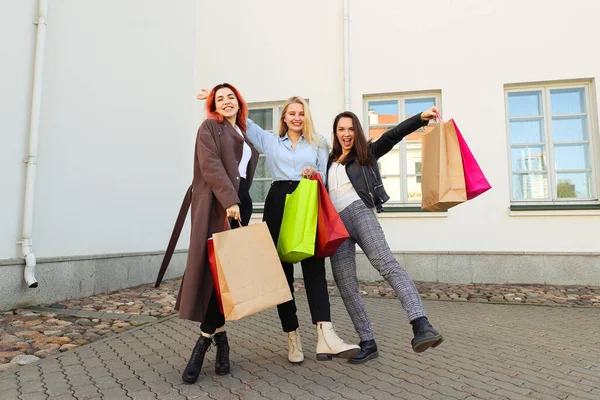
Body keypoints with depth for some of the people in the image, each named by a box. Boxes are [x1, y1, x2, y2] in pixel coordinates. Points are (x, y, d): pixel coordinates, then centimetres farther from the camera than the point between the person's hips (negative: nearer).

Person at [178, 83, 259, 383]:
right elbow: (210, 165, -10)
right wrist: (229, 200, -20)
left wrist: (240, 201, 11)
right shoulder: (210, 127, 6)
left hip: (241, 202, 6)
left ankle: (205, 340, 5)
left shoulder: (245, 135, 25)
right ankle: (219, 336, -2)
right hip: (216, 203, -5)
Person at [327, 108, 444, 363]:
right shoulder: (329, 161, 26)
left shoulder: (366, 153, 15)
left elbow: (392, 135, 2)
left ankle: (421, 325, -38)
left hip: (359, 212, -4)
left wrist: (421, 117, -10)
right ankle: (368, 342, 4)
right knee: (345, 286, -2)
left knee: (386, 264, -26)